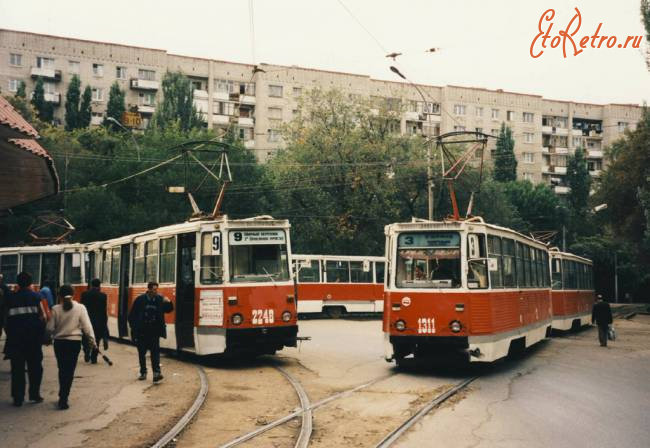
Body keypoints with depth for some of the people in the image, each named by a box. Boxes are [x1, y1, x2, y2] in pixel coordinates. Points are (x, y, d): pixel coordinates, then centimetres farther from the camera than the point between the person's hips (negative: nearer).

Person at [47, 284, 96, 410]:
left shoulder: (56, 309, -4)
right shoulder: (80, 308, -6)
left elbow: (50, 328, -3)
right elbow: (87, 326, -8)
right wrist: (92, 340, 1)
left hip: (59, 342, 1)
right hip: (74, 342, -1)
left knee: (62, 370, 17)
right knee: (69, 371, 3)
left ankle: (62, 396, 26)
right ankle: (63, 399, -1)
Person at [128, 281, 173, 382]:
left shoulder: (160, 299, 0)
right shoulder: (140, 300, -5)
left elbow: (169, 310, 9)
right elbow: (132, 315, 1)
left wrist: (168, 303, -11)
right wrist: (134, 327, -4)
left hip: (154, 332, 0)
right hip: (141, 332, 0)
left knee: (155, 351, -10)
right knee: (142, 353, 10)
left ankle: (156, 373, -15)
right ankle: (143, 373, 23)